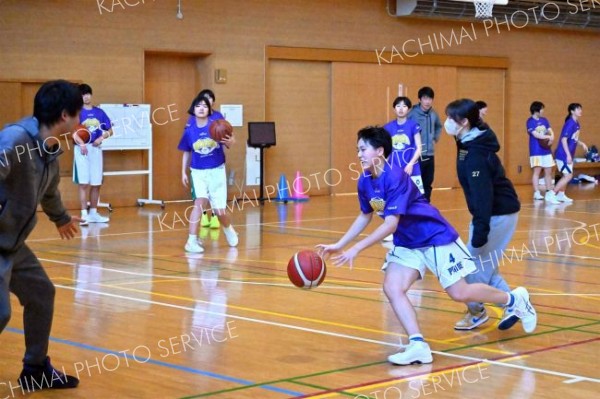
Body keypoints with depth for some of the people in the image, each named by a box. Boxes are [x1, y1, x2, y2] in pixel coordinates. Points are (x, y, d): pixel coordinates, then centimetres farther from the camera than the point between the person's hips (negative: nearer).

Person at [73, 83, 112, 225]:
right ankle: (84, 214, -6)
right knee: (84, 183, -7)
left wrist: (101, 138, -8)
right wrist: (81, 143, -30)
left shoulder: (99, 112, 9)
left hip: (96, 149, 4)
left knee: (96, 184, 9)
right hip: (82, 149, -4)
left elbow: (110, 130, 12)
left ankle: (93, 213, 19)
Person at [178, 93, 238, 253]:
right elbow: (187, 153, 9)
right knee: (200, 201, -25)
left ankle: (228, 228, 39)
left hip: (217, 171, 0)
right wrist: (184, 172, 7)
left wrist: (230, 141, -33)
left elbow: (230, 142, -10)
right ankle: (192, 241, -21)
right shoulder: (189, 129, -4)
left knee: (219, 211, 3)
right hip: (198, 172, 0)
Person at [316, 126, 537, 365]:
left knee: (460, 293, -4)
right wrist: (339, 245, 9)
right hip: (406, 244, 7)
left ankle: (514, 300, 20)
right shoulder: (364, 181, -2)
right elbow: (365, 217, 14)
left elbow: (390, 224, -31)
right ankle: (418, 345, -15)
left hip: (436, 237, -7)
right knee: (391, 288, -12)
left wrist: (356, 249, -33)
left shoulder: (395, 178, -27)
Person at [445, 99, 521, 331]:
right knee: (483, 264, 13)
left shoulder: (476, 153, -23)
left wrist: (480, 230, -27)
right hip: (494, 212, 10)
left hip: (499, 214, -10)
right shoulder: (469, 143, 7)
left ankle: (476, 312, 16)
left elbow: (483, 194, -27)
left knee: (475, 265, 0)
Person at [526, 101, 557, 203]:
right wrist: (549, 137, -18)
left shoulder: (544, 120, 11)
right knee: (537, 171, -6)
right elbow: (536, 135, -16)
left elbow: (550, 131, 6)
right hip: (536, 150, -6)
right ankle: (537, 193, -4)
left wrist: (551, 138, -15)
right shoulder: (530, 121, -7)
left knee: (548, 172, 7)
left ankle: (549, 193, 14)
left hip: (546, 149, 6)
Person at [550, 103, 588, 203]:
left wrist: (582, 144, 5)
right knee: (568, 176, -11)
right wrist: (568, 155, -24)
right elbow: (564, 140, -22)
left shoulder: (576, 124, 9)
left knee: (567, 175, 17)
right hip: (563, 154, -9)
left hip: (568, 155, 9)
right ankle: (552, 194, -9)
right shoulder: (570, 123, -18)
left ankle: (561, 195, 28)